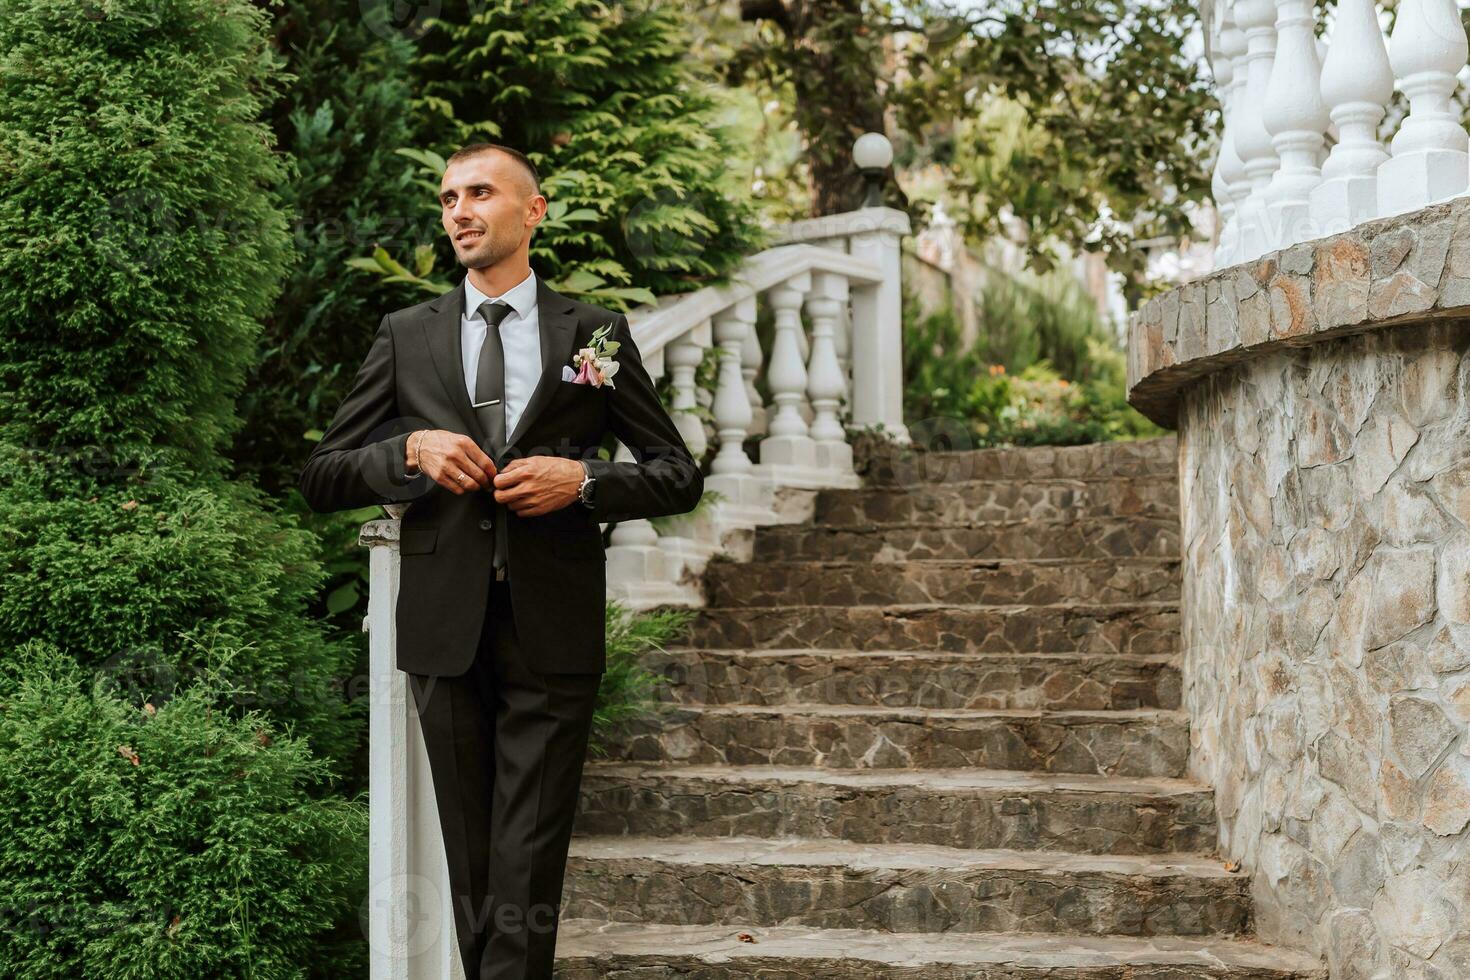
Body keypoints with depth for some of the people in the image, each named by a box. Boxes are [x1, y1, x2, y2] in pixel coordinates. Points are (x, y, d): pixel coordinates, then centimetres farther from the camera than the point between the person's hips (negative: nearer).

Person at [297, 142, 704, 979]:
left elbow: (680, 477, 8)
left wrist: (583, 479, -10)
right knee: (472, 865, 9)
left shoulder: (596, 335, 6)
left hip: (553, 633, -2)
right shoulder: (405, 337, 10)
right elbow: (322, 478, 9)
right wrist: (410, 452, -10)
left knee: (529, 869, -5)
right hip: (446, 628, 2)